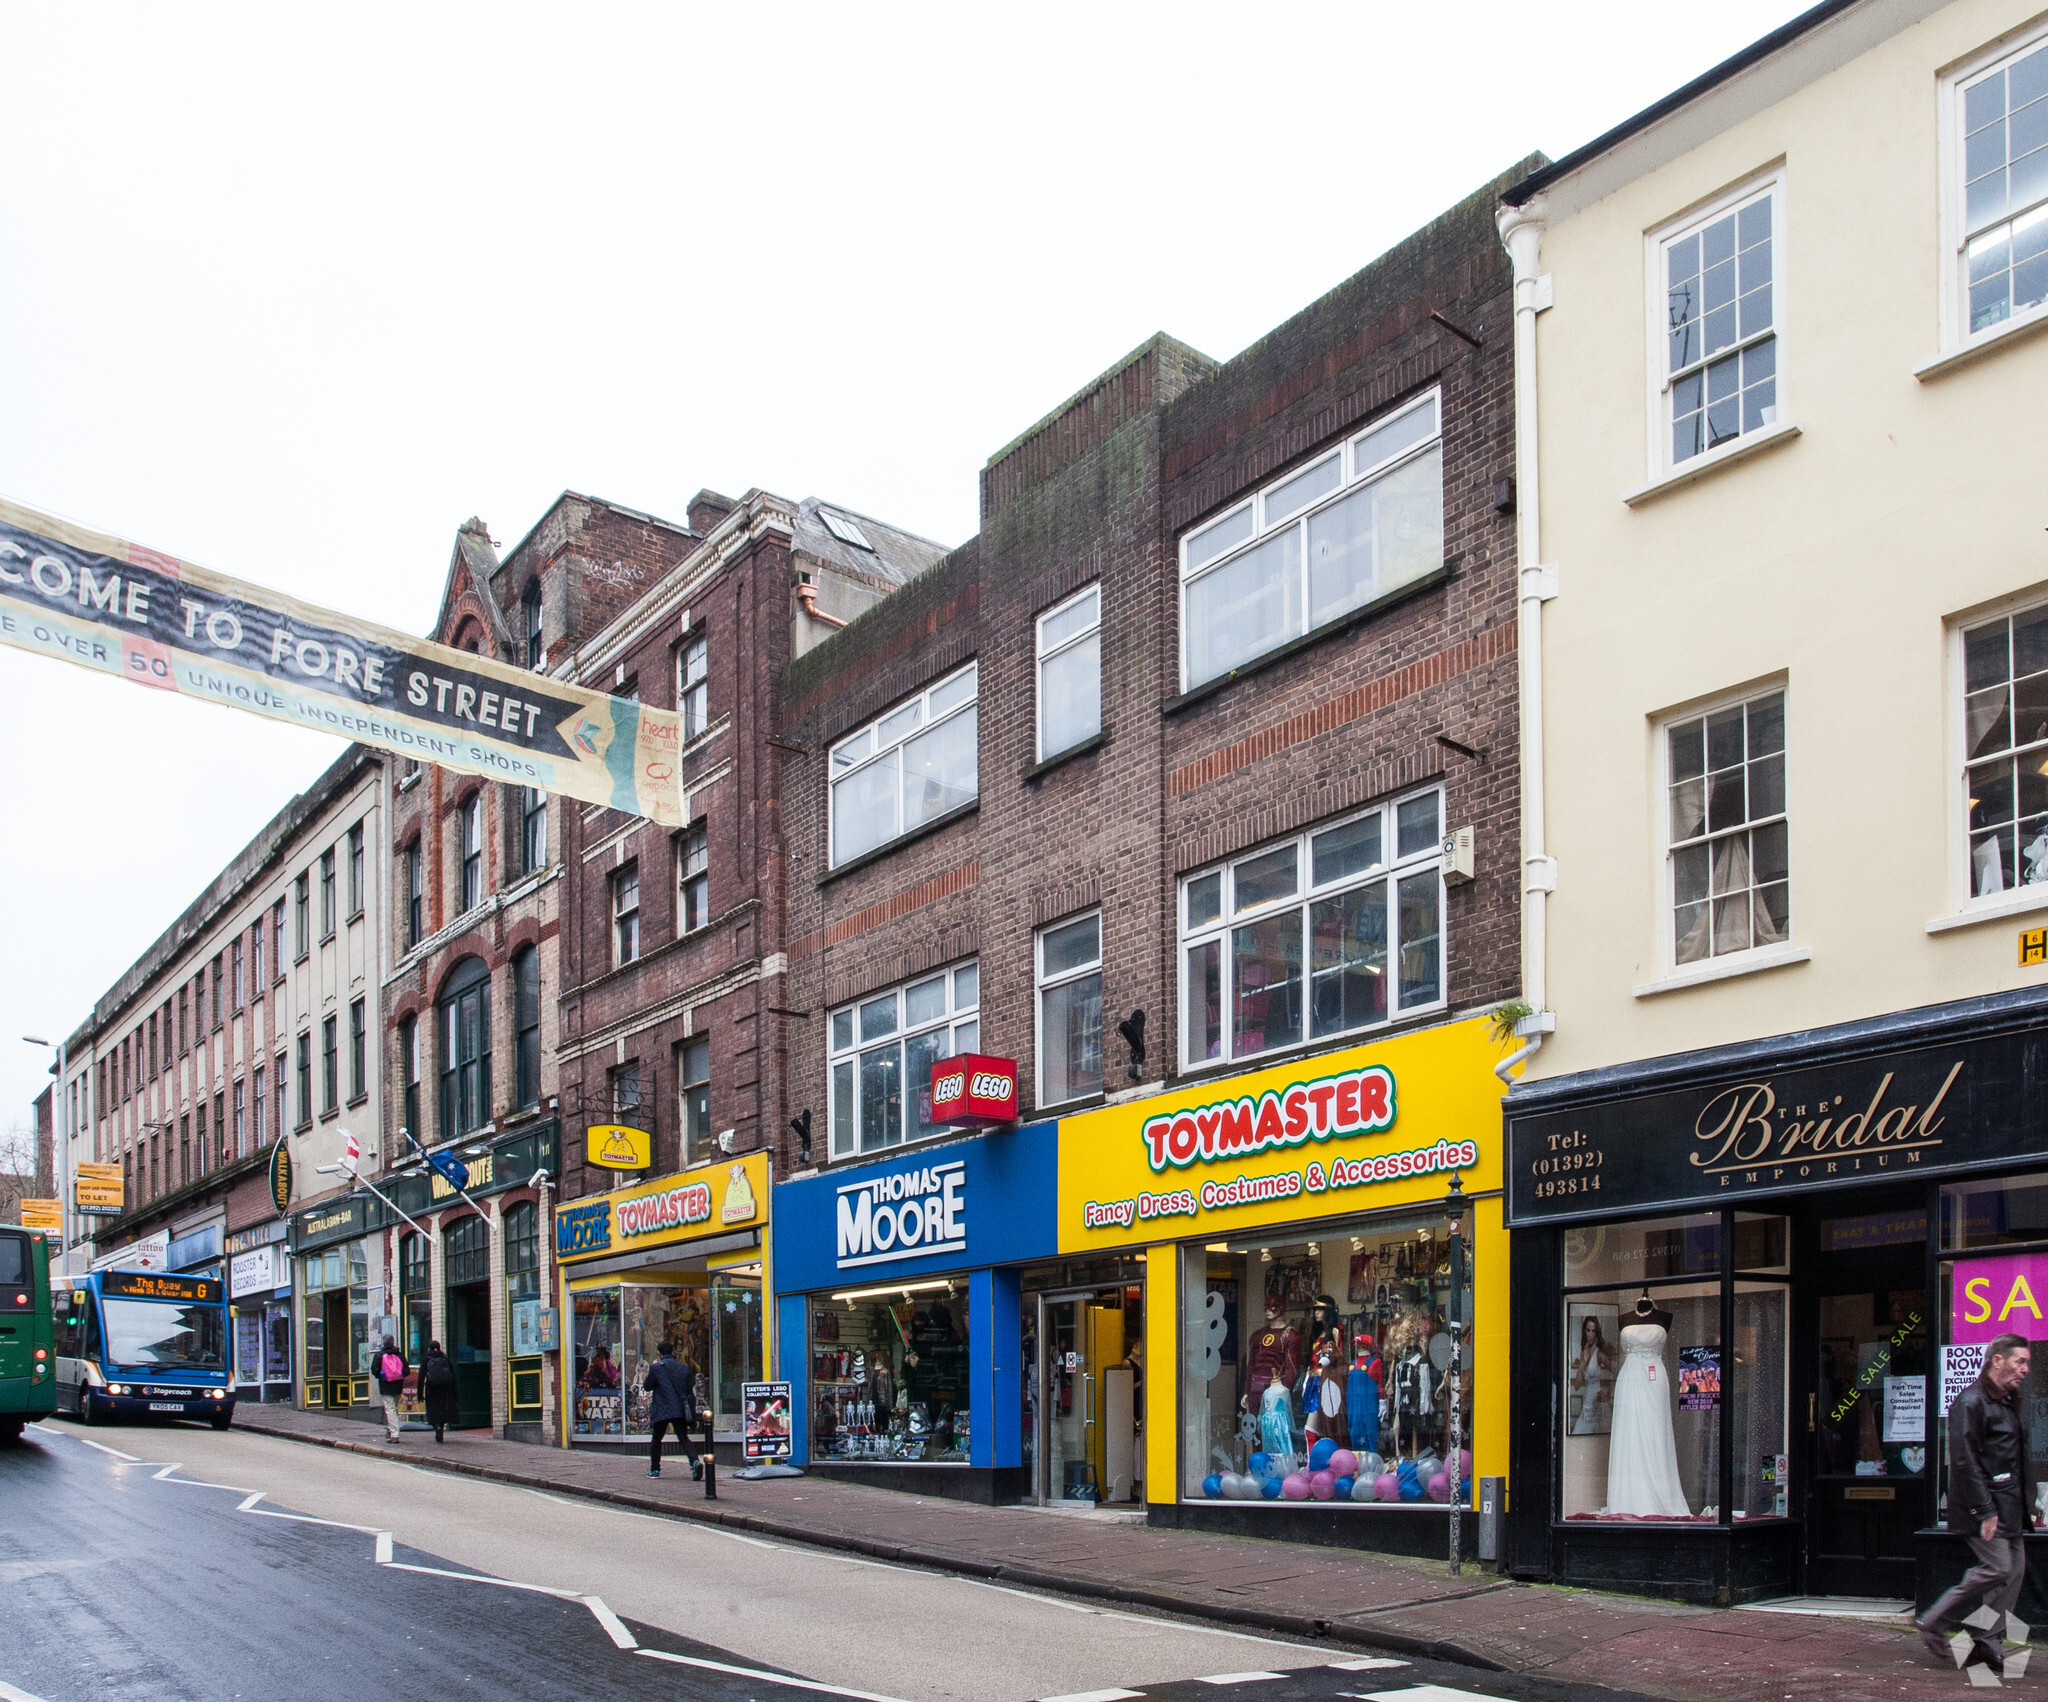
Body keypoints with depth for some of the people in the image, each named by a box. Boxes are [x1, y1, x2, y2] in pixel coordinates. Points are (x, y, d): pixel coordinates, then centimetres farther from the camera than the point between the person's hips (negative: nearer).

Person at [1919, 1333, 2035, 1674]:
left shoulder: (2008, 1403, 17)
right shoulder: (1970, 1403, -14)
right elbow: (1965, 1463, -19)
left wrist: (2024, 1503, 14)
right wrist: (1984, 1511, -21)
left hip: (2010, 1505, 9)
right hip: (1985, 1505, -9)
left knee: (2015, 1569, 5)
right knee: (1997, 1568, -13)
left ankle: (1987, 1643, 12)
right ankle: (1936, 1624, 1)